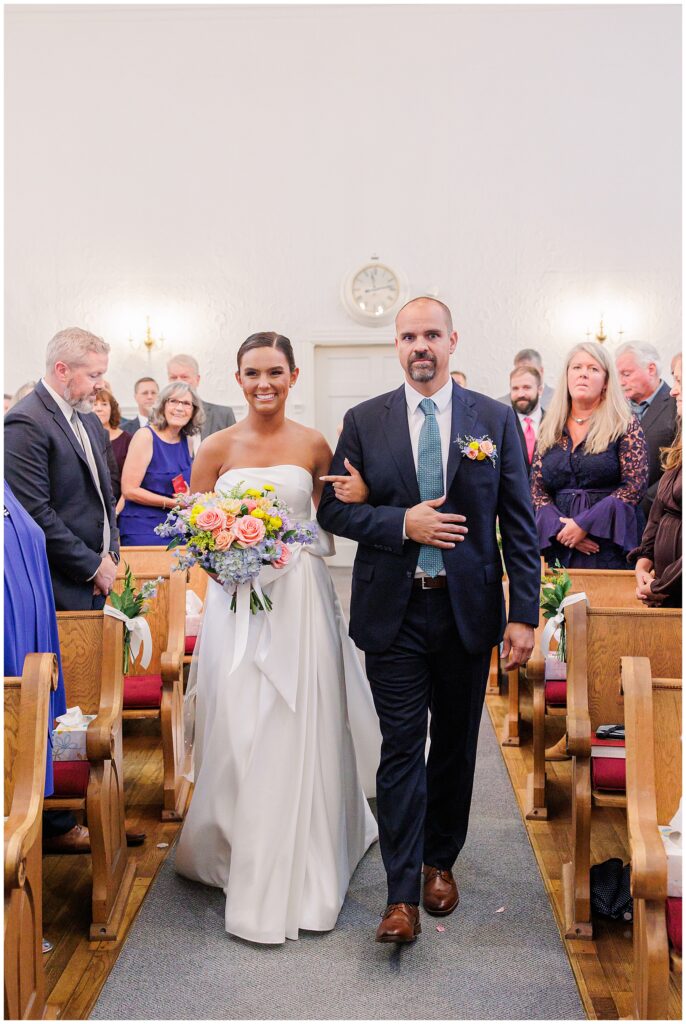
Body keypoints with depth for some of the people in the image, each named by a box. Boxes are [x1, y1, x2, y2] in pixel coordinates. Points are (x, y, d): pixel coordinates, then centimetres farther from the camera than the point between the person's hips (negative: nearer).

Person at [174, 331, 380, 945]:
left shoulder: (313, 446, 4)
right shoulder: (217, 449, 2)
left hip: (300, 600, 0)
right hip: (236, 601, 0)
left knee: (300, 732, 4)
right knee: (237, 733, 3)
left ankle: (299, 875, 21)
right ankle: (243, 861, 24)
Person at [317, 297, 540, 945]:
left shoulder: (495, 420, 1)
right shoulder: (364, 421, 2)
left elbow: (519, 524, 0)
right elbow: (333, 508, 1)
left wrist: (524, 615, -5)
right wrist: (402, 523, -16)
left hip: (469, 608, 1)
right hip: (394, 610, -1)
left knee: (455, 744, 14)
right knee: (401, 746, -1)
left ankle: (441, 861, 35)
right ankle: (402, 896, 7)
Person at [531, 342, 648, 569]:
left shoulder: (625, 426, 0)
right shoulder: (550, 430, 10)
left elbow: (635, 485, -8)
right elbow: (537, 490, 7)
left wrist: (584, 524, -15)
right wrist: (559, 527, -11)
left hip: (609, 546, -3)